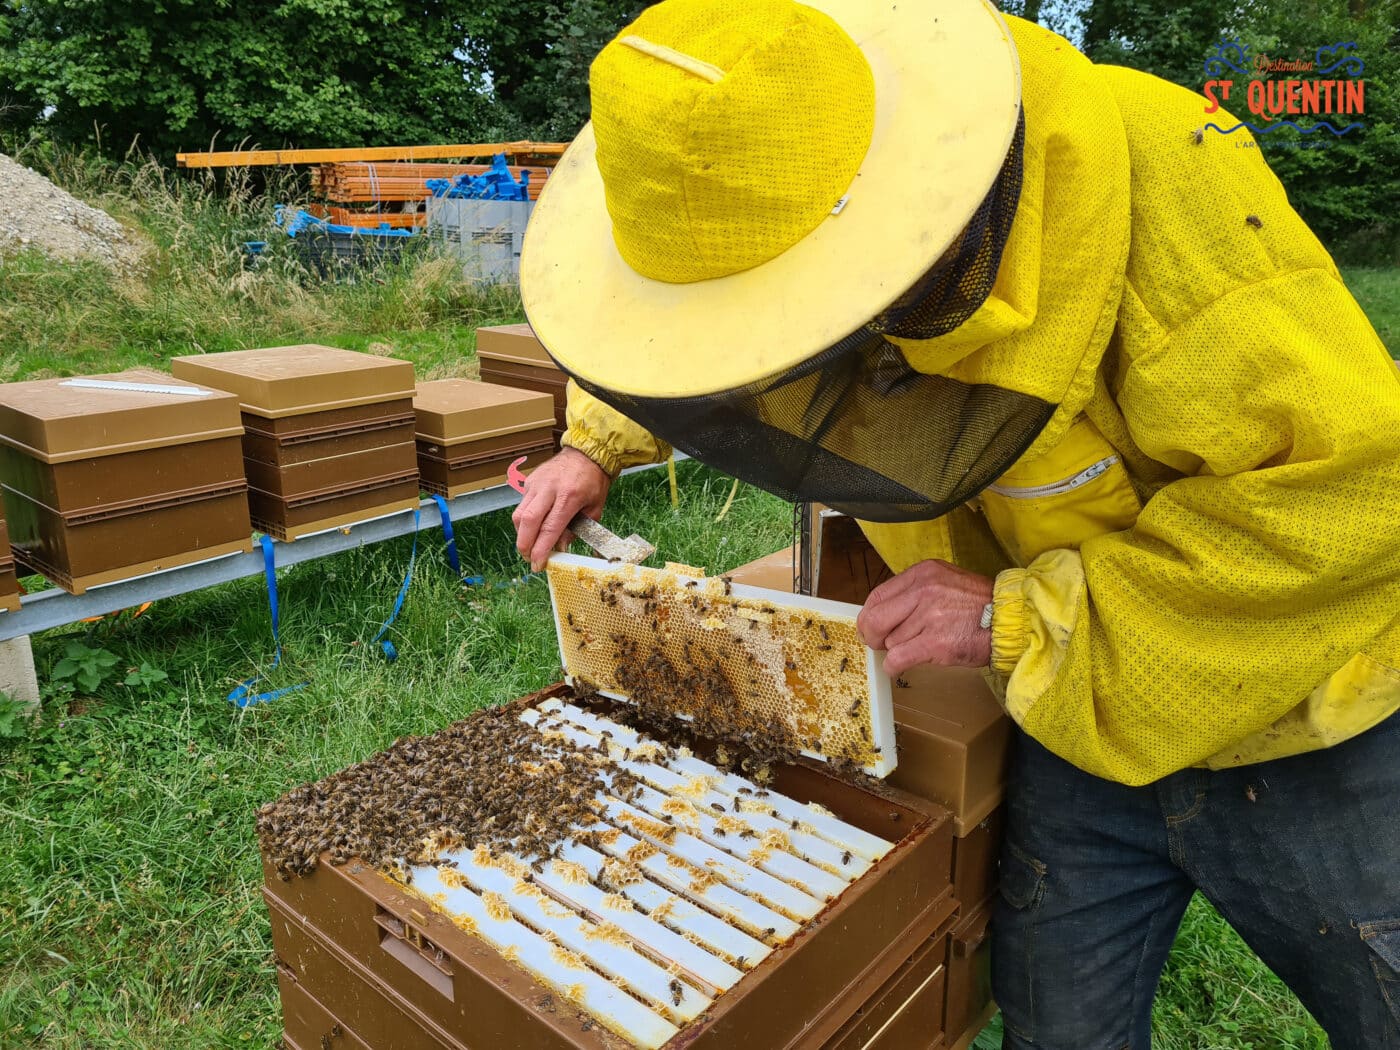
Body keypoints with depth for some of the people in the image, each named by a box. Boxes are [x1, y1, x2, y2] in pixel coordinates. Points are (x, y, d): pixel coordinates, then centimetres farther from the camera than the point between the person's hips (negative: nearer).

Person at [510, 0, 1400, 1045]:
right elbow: (673, 335, 13)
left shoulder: (1153, 175, -32)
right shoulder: (764, 223, -11)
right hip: (1075, 731, 4)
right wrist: (596, 443, -1)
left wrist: (1024, 616, -32)